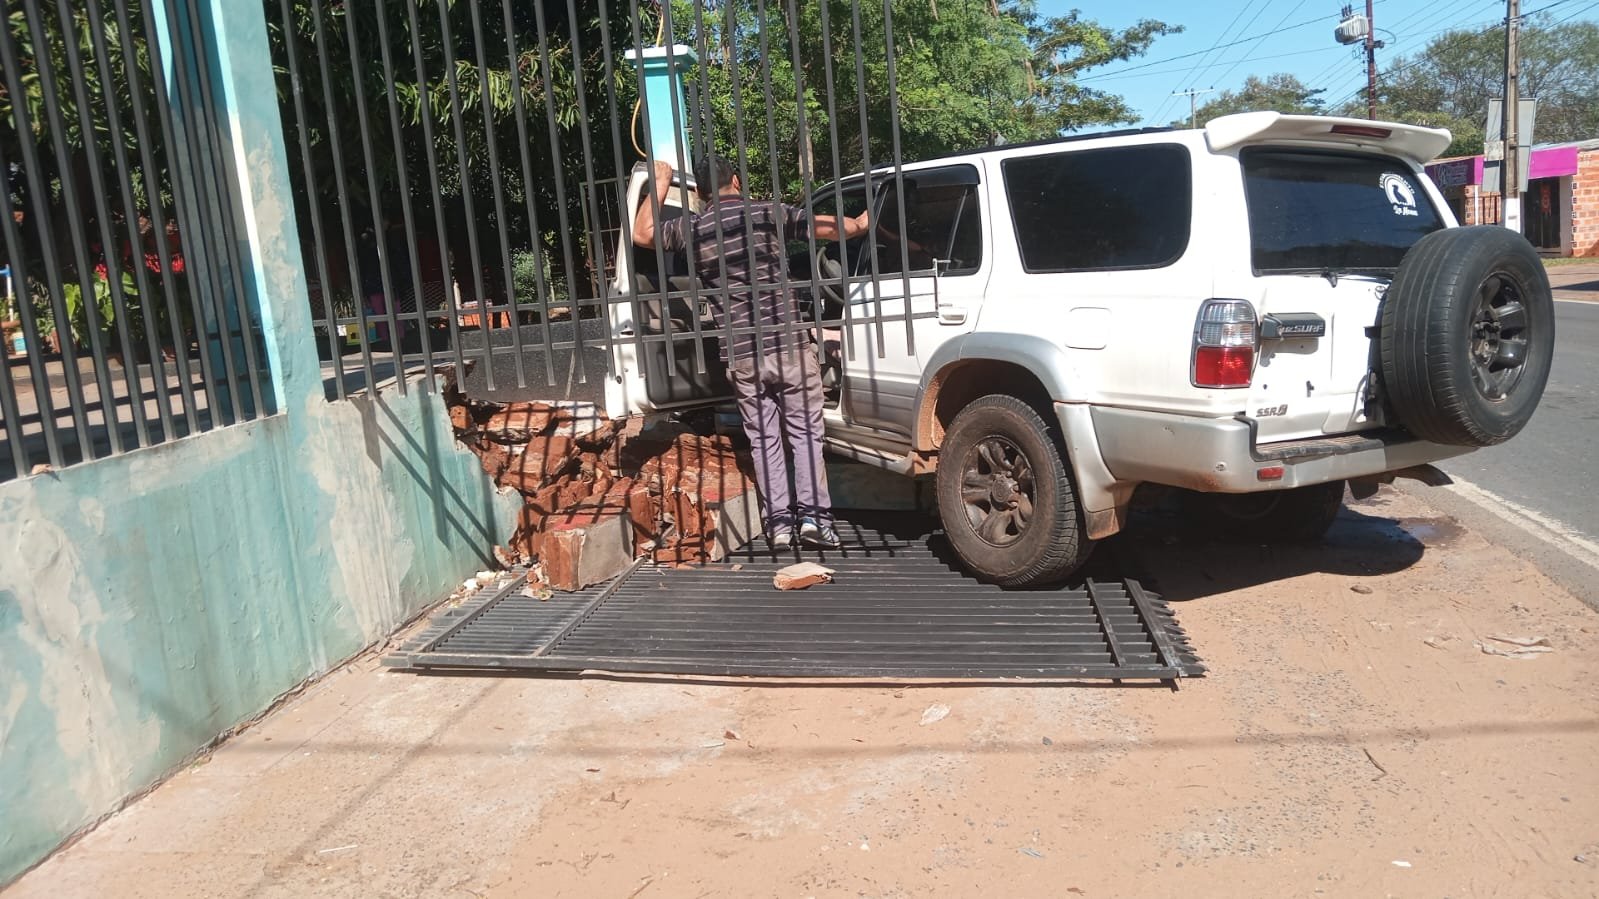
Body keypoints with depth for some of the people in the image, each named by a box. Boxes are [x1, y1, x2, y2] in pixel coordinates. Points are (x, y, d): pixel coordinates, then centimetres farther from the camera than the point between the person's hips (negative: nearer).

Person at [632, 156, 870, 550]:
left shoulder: (691, 229, 3)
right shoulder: (768, 212, 0)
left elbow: (642, 234, 18)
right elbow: (832, 227, 6)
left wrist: (661, 185, 24)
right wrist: (860, 224, 26)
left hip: (741, 355, 2)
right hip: (789, 344, -1)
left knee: (764, 438, 11)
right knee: (805, 432, 7)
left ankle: (779, 521, 10)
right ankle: (813, 515, 4)